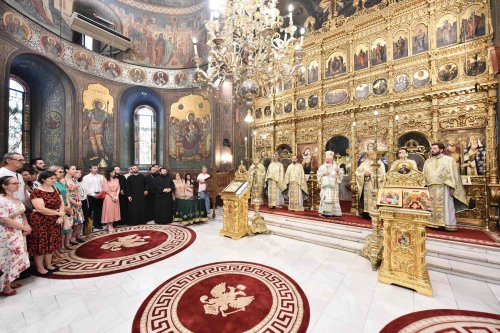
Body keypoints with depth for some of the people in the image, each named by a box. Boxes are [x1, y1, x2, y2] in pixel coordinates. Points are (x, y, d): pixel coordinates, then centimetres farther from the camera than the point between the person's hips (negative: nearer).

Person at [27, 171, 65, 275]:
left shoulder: (55, 190, 5)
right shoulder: (37, 192, -16)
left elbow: (61, 203, 3)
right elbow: (41, 209, -22)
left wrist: (60, 216, -10)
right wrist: (58, 213, -14)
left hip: (54, 222, 6)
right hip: (40, 222, -6)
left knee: (51, 244, 14)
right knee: (41, 245, 6)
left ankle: (48, 265, 29)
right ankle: (40, 268, 22)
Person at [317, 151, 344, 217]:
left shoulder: (335, 166, 3)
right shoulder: (322, 167, 10)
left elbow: (341, 174, -1)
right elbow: (318, 174, 7)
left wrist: (338, 171, -20)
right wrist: (323, 174, -10)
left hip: (333, 186, -2)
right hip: (325, 185, 2)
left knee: (332, 198, -2)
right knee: (324, 198, -1)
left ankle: (333, 212, 5)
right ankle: (324, 211, 6)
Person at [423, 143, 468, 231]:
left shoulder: (449, 160, 4)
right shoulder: (428, 161, 16)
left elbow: (453, 174, -2)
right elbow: (424, 176, 14)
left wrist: (451, 188, -11)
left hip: (444, 188, -4)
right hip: (430, 189, 4)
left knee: (446, 206, -1)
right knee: (433, 207, 5)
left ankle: (450, 225, 5)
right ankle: (434, 223, 10)